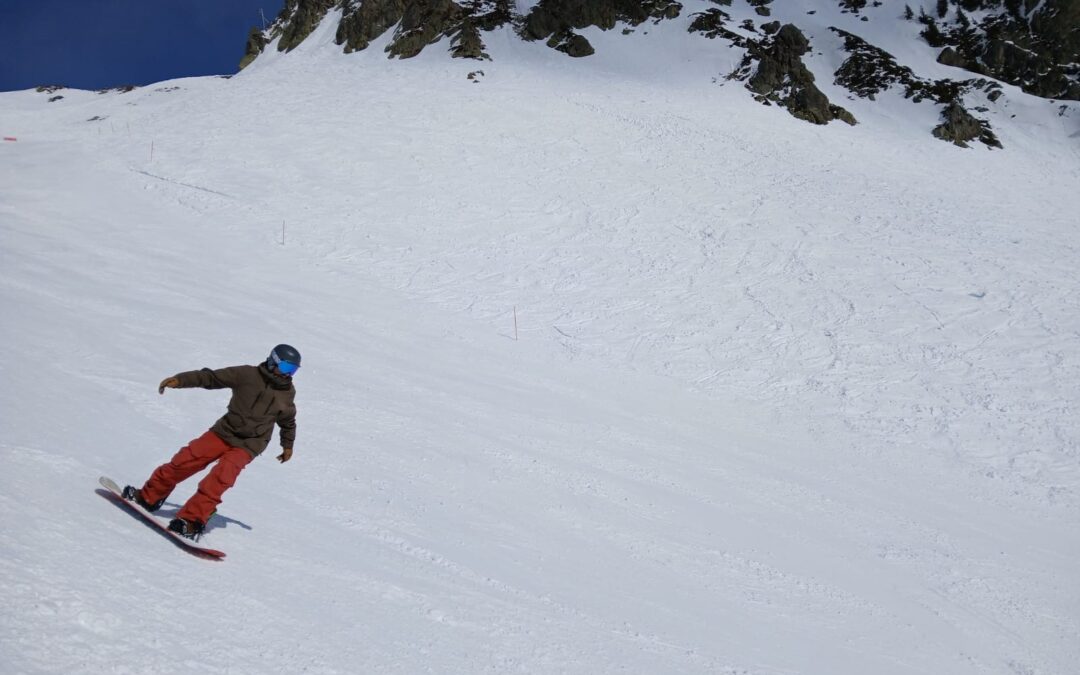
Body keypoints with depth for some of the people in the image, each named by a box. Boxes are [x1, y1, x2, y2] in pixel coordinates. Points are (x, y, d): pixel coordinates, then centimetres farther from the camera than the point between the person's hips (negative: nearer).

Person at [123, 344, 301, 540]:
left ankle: (192, 520, -21)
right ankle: (148, 497, 16)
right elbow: (210, 377, -6)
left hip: (248, 445, -1)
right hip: (224, 431, 1)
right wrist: (180, 380, -16)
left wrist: (288, 445, 29)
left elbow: (288, 421, 21)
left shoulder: (287, 393, 2)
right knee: (185, 460, -4)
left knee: (219, 479, -22)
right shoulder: (248, 374, -6)